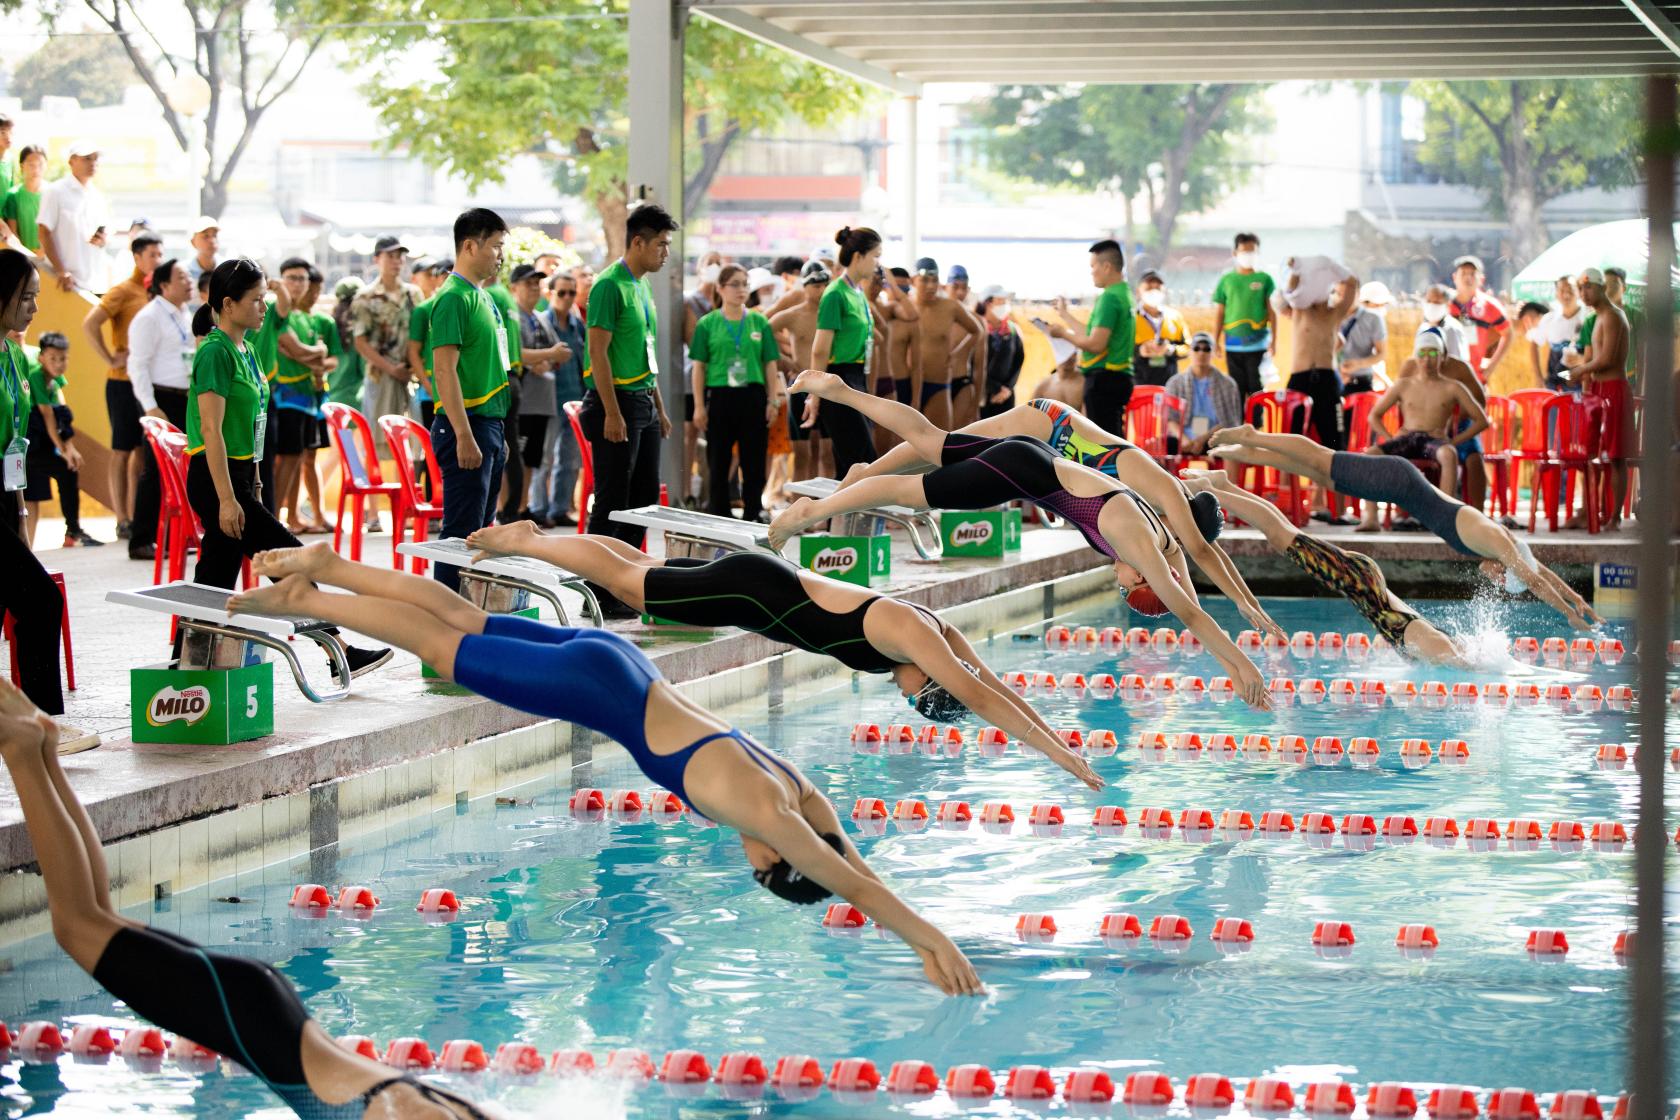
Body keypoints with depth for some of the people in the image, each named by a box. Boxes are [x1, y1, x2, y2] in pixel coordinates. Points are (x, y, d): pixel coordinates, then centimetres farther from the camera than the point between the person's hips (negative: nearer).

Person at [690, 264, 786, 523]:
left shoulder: (759, 322, 7)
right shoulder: (707, 324, 2)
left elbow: (771, 364, 8)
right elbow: (699, 366, 2)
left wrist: (773, 400, 2)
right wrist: (699, 405, -3)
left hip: (753, 396, 1)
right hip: (719, 397, -1)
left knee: (754, 462, 3)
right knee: (718, 463, 5)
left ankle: (752, 516, 12)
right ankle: (718, 517, 13)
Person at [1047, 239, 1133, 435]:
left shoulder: (1110, 298, -15)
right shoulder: (1124, 294, 15)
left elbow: (1096, 344, -21)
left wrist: (1064, 334, -6)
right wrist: (1064, 314, 30)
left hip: (1104, 378, -10)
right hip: (1119, 377, 10)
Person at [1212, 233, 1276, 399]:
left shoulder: (1265, 279, 3)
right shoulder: (1226, 280, 7)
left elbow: (1272, 312, 4)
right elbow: (1219, 313, 11)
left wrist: (1273, 340, -2)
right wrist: (1216, 341, 8)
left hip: (1258, 344, -2)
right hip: (1233, 345, 2)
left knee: (1256, 389, -3)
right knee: (1237, 390, 7)